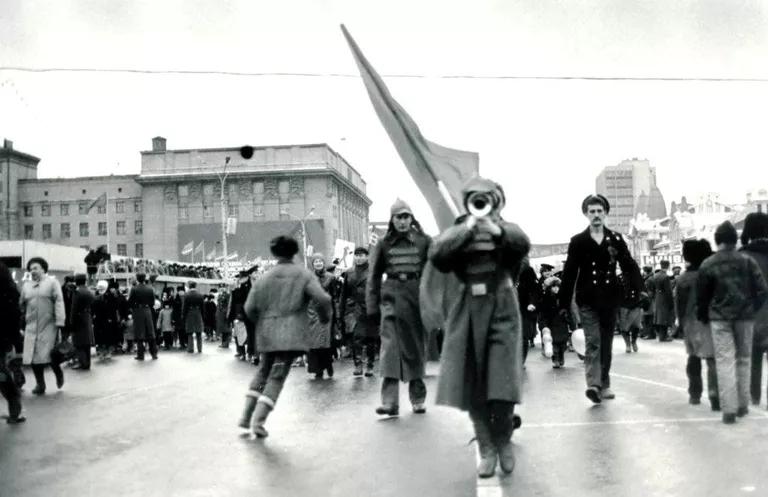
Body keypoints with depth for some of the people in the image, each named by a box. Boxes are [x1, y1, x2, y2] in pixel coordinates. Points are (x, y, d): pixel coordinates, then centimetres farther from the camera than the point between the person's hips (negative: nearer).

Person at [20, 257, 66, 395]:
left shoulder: (52, 282, 1)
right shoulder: (26, 285, 14)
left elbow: (59, 302, -6)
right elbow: (22, 307, 18)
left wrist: (60, 322, -14)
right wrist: (21, 325, 14)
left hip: (49, 326, -4)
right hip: (31, 327, 4)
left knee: (49, 355, -8)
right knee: (34, 356, 1)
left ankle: (59, 374, 20)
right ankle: (40, 384, 13)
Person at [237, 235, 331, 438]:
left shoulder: (264, 278, 5)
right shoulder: (304, 274, -2)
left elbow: (250, 307, 1)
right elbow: (322, 299, -13)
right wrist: (325, 317, 6)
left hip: (267, 333, 4)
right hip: (291, 333, -3)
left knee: (264, 371, 21)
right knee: (277, 376, 0)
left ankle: (246, 415, 17)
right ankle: (258, 420, -9)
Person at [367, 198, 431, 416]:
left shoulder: (424, 242, 3)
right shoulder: (384, 244, 6)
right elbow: (374, 276, 7)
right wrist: (372, 305, 1)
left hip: (418, 297, 0)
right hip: (392, 297, 0)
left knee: (417, 347, 8)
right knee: (390, 347, -9)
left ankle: (418, 398, 22)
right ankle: (389, 402, -10)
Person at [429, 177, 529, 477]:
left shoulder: (507, 230, 7)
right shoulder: (457, 231, 10)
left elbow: (523, 244, -16)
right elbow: (436, 255, -9)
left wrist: (496, 229, -32)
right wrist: (467, 229, -12)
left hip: (502, 309, -2)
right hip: (468, 311, 2)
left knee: (502, 385, -9)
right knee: (472, 386, 1)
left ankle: (504, 442, 18)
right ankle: (487, 449, 17)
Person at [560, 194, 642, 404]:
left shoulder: (616, 240, 7)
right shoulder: (578, 241, 1)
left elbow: (629, 266, 1)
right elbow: (569, 273, -1)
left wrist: (639, 289, -13)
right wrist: (564, 303, -5)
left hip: (610, 299, 3)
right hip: (588, 300, -3)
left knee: (606, 344, 11)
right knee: (593, 342, -13)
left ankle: (604, 384, 21)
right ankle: (593, 384, -20)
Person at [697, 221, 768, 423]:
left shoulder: (708, 264, -5)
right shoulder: (747, 261, -1)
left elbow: (701, 295, -1)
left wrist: (703, 316, 12)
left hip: (720, 318, -2)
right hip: (745, 316, 2)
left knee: (725, 361, -1)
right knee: (743, 359, 14)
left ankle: (729, 409, -8)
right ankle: (743, 405, 20)